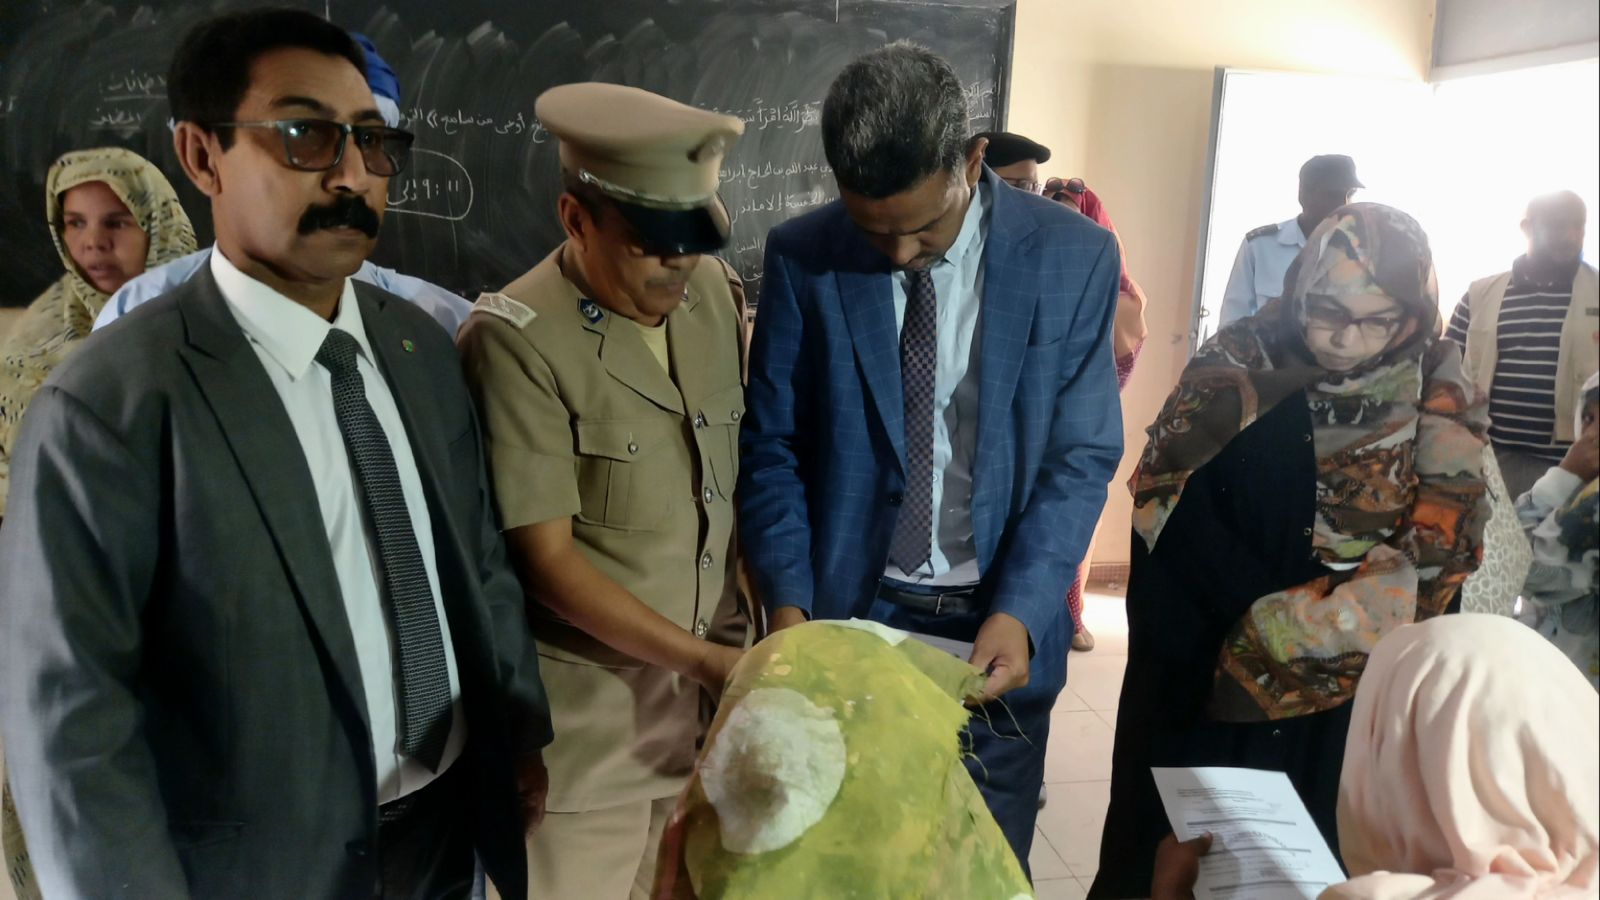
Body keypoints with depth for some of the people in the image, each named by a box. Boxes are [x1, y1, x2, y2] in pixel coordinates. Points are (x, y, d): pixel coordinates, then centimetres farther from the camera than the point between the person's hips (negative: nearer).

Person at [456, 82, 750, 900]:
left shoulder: (718, 295, 0)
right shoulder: (517, 340, -16)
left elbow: (746, 477, 7)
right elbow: (546, 560, -15)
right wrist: (705, 659, -15)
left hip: (710, 701, 5)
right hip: (587, 718, -4)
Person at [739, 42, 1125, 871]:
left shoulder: (1074, 257, -8)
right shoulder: (802, 258, -7)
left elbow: (1082, 456, -6)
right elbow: (772, 449, -2)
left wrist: (1020, 612, -18)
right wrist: (788, 600, -13)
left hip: (999, 625, 0)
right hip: (848, 614, 0)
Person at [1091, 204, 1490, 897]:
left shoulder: (1439, 399, -6)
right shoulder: (1238, 364, -9)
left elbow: (1433, 560, -9)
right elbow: (1162, 496, -10)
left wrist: (1281, 631, -16)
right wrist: (1252, 605, -18)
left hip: (1338, 693, 1)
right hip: (1197, 667, 0)